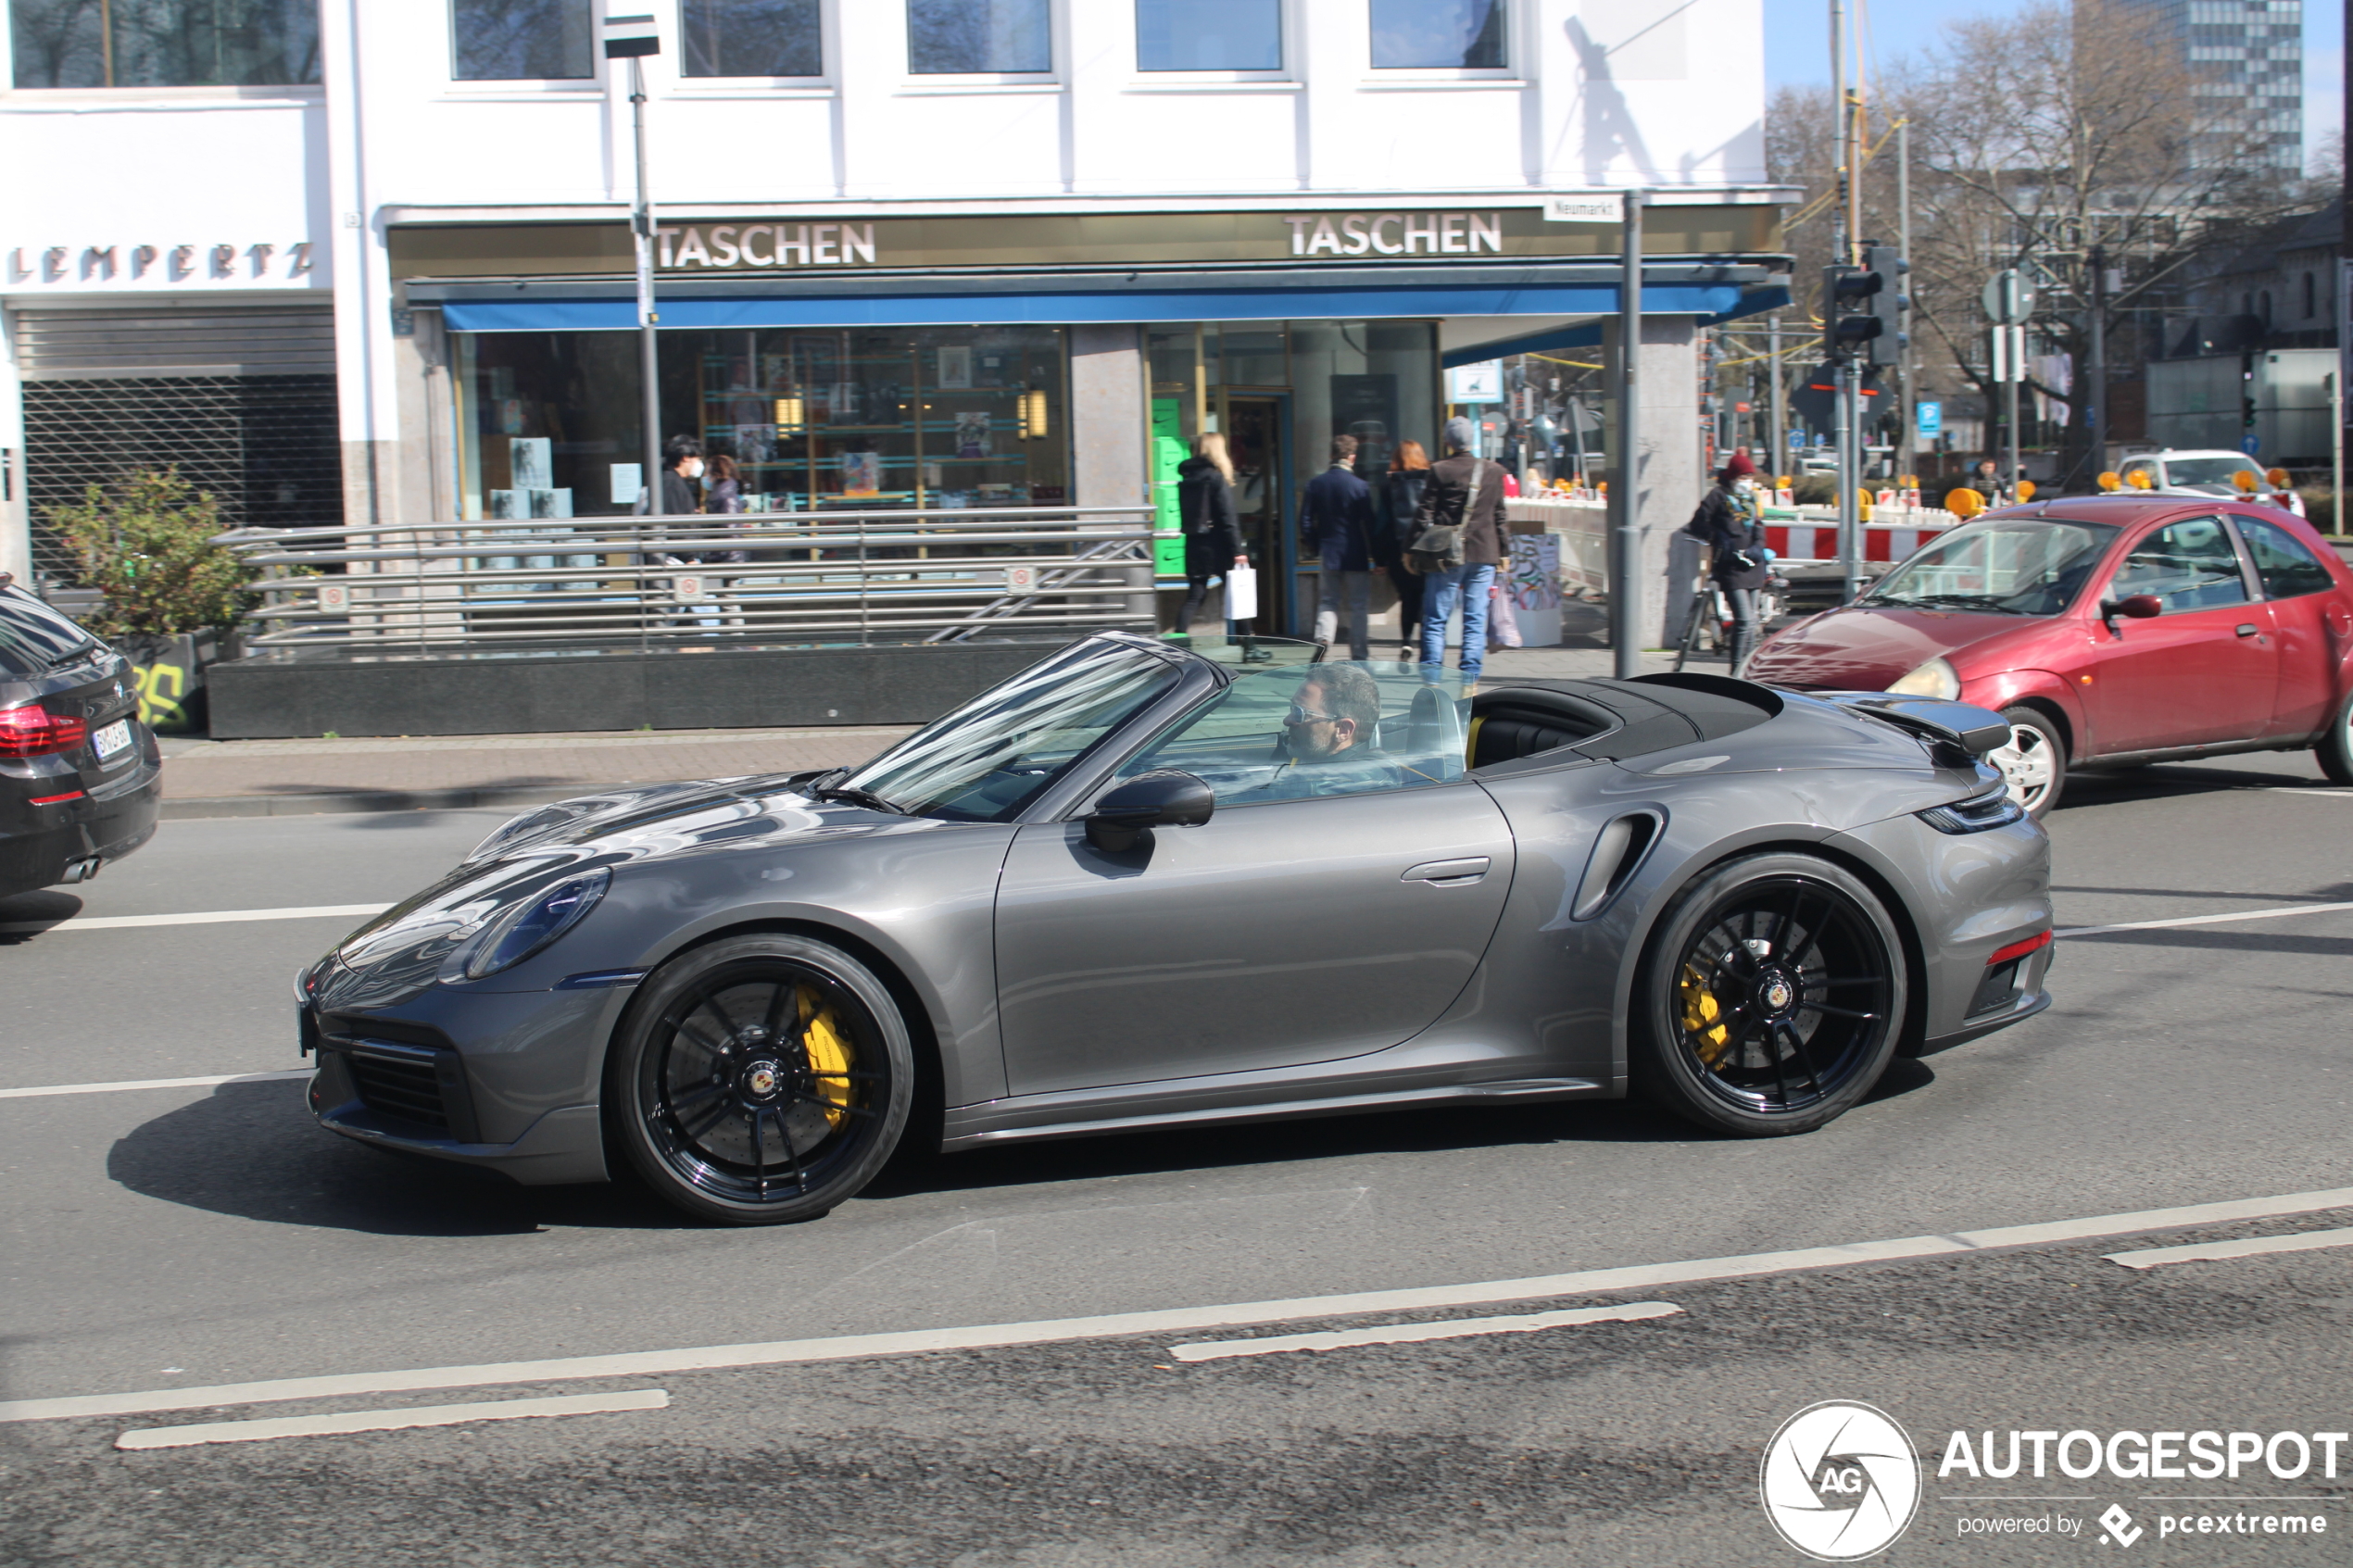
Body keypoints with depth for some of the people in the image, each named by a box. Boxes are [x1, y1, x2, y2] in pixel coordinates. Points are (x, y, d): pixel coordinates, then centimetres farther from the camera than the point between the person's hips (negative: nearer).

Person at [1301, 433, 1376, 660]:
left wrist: (1313, 547, 14)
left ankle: (1322, 642, -8)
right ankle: (1358, 654, 6)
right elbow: (1368, 523, -9)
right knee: (1359, 606, 5)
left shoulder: (1315, 484, -1)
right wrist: (1375, 554, 0)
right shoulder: (1360, 487, -11)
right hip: (1355, 556, -3)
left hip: (1328, 554, 3)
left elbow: (1306, 520, 2)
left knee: (1327, 602, 12)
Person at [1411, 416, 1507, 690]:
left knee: (1435, 619, 2)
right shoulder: (1493, 471, 6)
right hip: (1484, 554, 3)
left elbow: (1425, 513, -5)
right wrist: (1502, 552, 18)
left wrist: (1413, 550, 0)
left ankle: (1432, 679, -3)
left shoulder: (1439, 470, -4)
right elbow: (1499, 516, 11)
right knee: (1475, 620, 5)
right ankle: (1470, 680, 2)